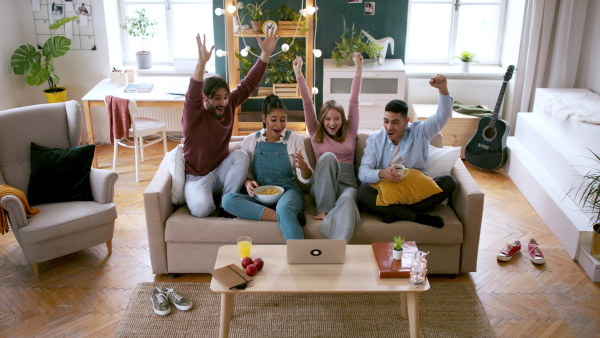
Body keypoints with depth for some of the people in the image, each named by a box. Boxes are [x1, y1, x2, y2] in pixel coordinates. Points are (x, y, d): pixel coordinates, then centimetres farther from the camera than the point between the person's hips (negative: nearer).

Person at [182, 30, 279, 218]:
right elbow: (192, 97, -40)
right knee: (201, 208, -33)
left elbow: (249, 84, -6)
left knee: (241, 156, -27)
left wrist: (265, 53, -18)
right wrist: (202, 63, -57)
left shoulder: (228, 105, -3)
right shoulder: (193, 114, -18)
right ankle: (217, 207, 6)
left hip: (221, 171, 5)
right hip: (197, 176, -4)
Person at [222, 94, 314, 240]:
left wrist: (303, 167, -23)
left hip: (288, 191, -3)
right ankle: (287, 216, -28)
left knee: (284, 208, -41)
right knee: (227, 199, -28)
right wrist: (247, 183, -11)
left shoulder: (294, 139, 3)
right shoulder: (250, 141, 7)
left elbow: (306, 179, 1)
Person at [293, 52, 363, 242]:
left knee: (347, 201, -37)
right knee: (328, 157, -32)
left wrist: (358, 69, 7)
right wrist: (298, 73, 0)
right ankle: (324, 210, -31)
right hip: (323, 184, 0)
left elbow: (354, 102, 12)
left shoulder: (349, 133, 18)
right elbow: (308, 104, 8)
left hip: (347, 182, 0)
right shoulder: (316, 134, 17)